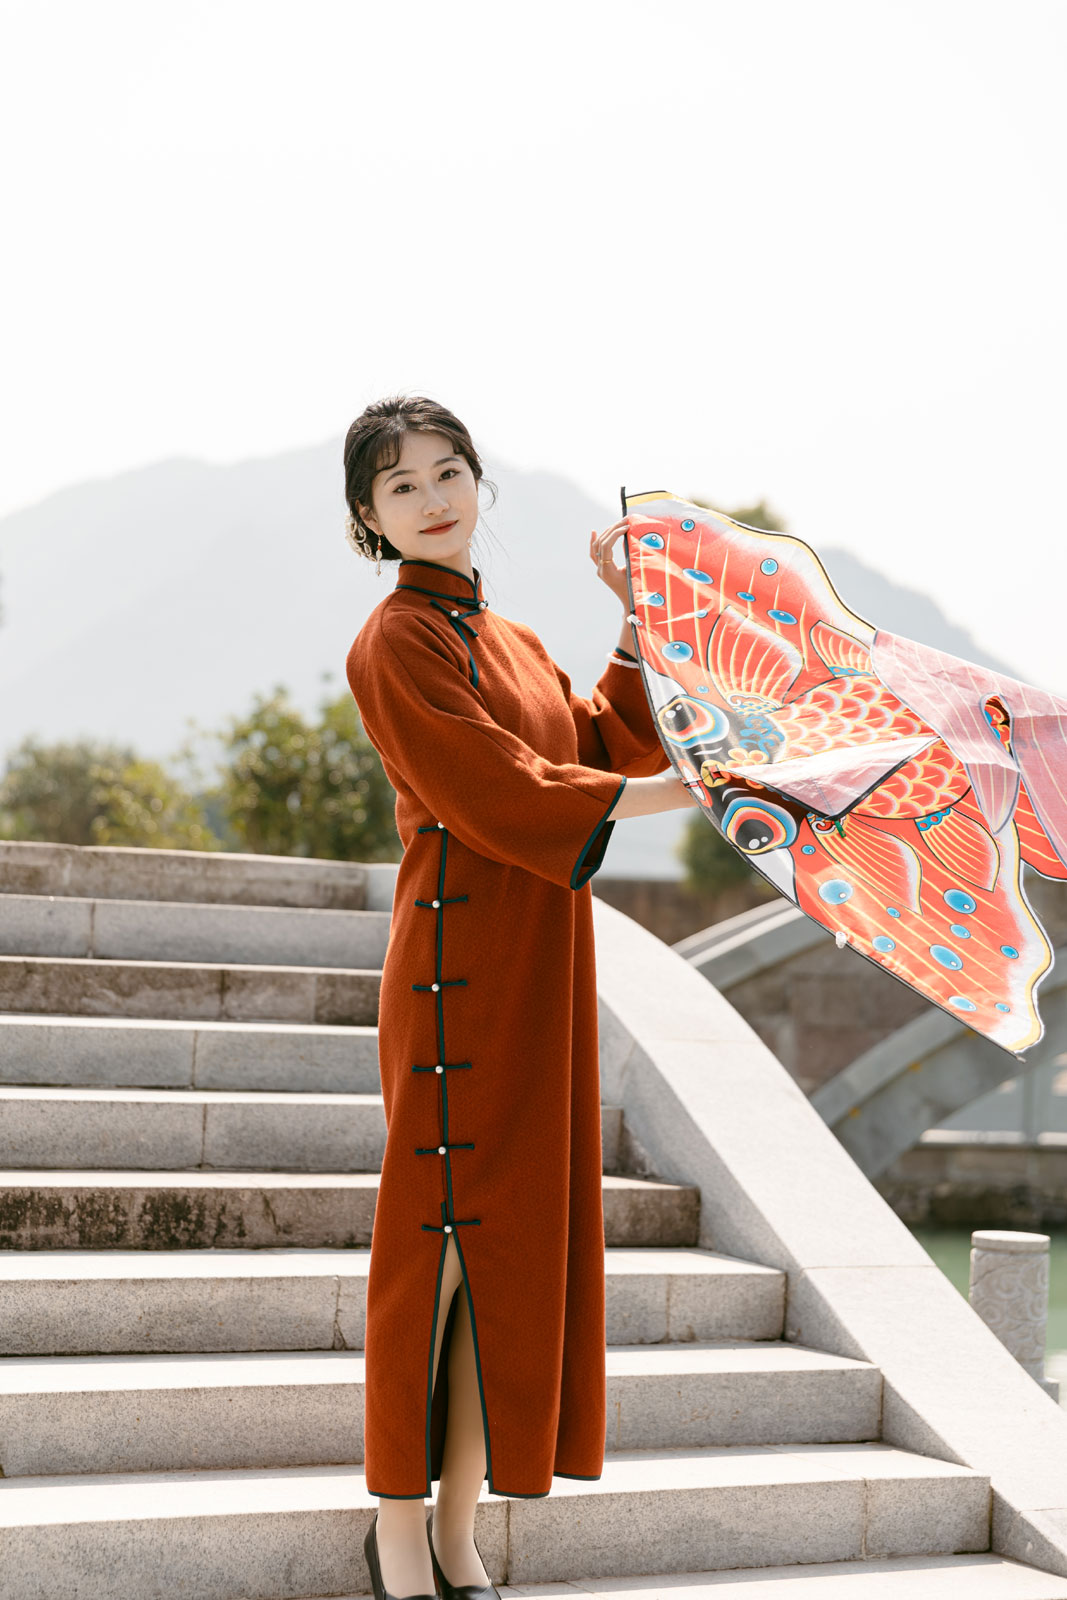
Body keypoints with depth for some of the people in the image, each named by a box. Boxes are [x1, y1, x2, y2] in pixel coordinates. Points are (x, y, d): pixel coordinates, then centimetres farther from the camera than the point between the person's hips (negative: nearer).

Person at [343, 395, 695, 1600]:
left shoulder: (509, 642, 19)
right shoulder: (398, 643, -7)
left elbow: (607, 746, 15)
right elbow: (496, 789, -17)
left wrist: (642, 621, 11)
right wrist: (681, 790, -18)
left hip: (536, 971, 8)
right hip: (459, 961, -8)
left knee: (515, 1238, 8)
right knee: (442, 1233, -4)